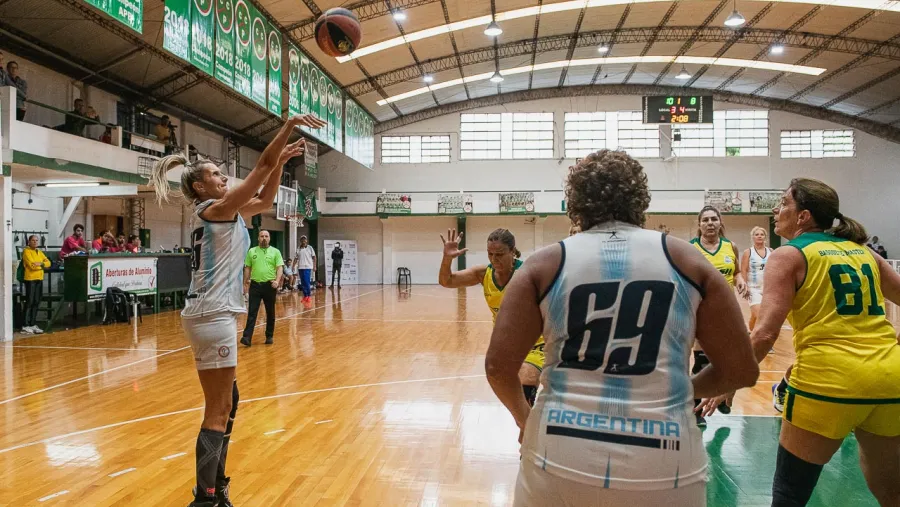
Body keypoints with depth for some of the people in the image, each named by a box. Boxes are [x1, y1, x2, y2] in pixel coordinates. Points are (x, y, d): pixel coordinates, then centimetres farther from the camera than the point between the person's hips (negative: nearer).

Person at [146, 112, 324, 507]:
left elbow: (265, 200, 22)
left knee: (228, 403, 17)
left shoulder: (221, 213, 14)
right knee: (218, 412, -5)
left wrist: (282, 160, 15)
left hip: (212, 314, 10)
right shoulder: (215, 208, -10)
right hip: (213, 315, -10)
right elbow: (262, 167, -13)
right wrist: (290, 124, -9)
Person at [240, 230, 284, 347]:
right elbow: (247, 268, 11)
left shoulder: (275, 251, 1)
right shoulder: (251, 251, 7)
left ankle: (269, 336, 19)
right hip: (255, 285, 1)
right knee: (252, 312, -3)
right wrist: (245, 284, 7)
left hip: (270, 285, -1)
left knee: (270, 313, 8)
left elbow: (280, 267, -4)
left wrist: (277, 281, -20)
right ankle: (247, 337, -7)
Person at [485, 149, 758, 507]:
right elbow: (742, 370, 5)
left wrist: (523, 417, 15)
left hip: (561, 459, 0)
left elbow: (498, 367, -5)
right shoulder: (686, 259, 3)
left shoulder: (546, 263, 0)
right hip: (662, 467, 0)